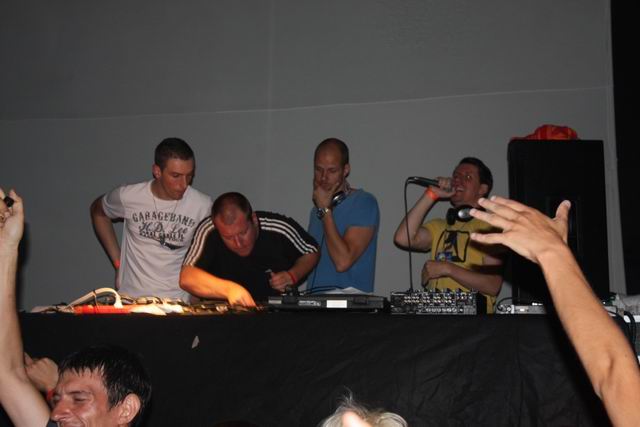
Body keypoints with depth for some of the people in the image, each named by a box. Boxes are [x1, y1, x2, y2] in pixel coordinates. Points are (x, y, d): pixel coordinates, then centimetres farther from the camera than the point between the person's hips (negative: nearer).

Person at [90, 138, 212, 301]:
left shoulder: (203, 205, -7)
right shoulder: (128, 197, -6)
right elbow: (98, 212, 15)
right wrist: (118, 261, 11)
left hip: (178, 301, -1)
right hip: (131, 299, 1)